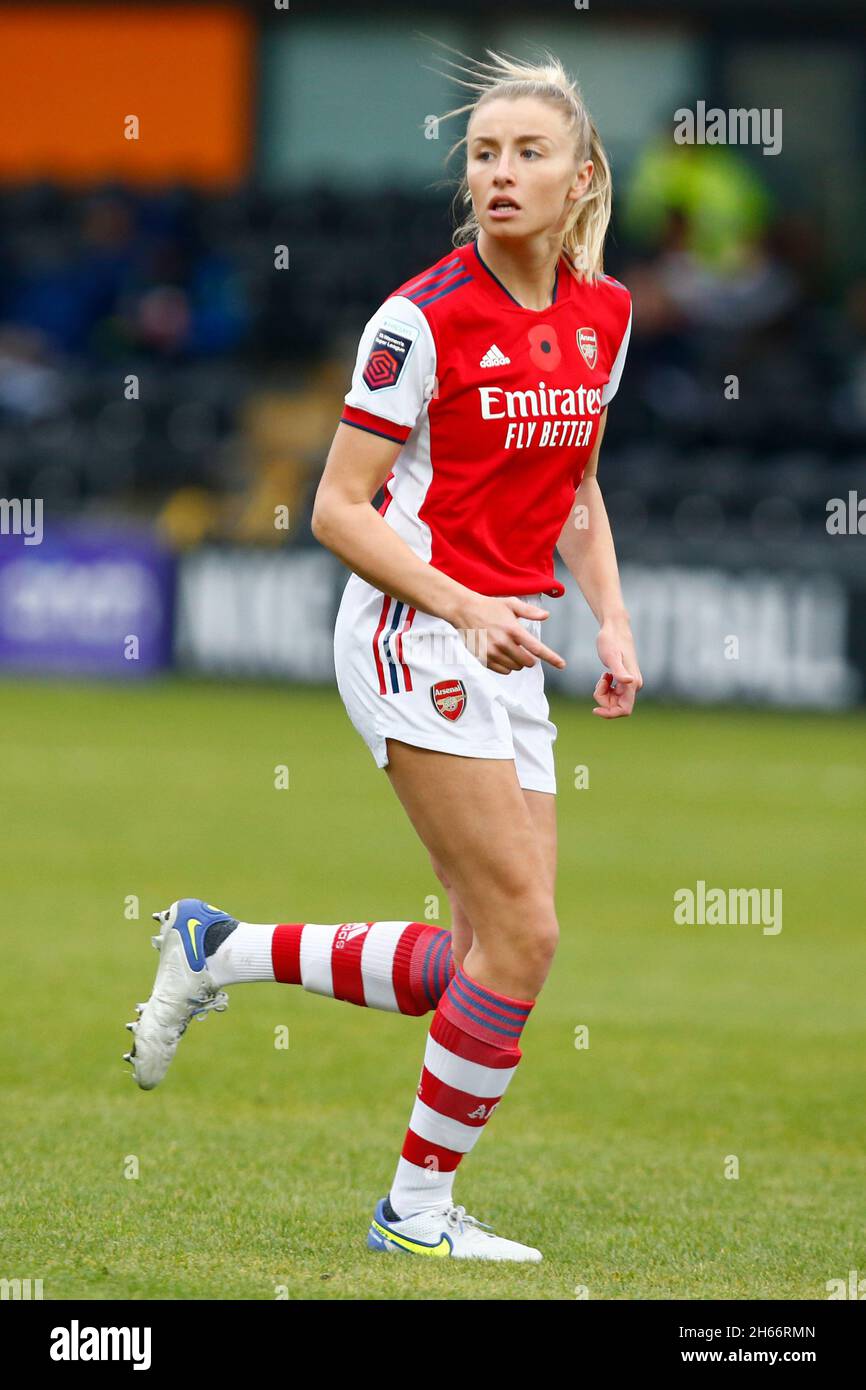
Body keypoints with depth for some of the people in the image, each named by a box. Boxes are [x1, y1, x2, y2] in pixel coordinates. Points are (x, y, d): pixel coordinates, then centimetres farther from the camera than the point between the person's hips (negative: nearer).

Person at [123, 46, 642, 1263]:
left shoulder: (603, 313, 7)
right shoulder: (425, 318, -13)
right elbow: (338, 509, -12)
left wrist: (610, 618, 7)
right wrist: (466, 610, -22)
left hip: (509, 653, 7)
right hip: (415, 633, -7)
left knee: (483, 960, 4)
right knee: (523, 934, -13)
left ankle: (223, 952, 19)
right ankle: (419, 1207, 0)